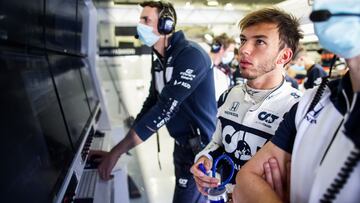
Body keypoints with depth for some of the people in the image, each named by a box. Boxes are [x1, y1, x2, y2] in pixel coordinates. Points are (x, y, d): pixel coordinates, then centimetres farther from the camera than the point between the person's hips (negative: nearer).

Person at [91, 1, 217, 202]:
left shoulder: (191, 55, -21)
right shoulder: (158, 62, 7)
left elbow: (165, 108, -27)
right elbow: (151, 103, 10)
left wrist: (117, 151, -25)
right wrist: (122, 147, 1)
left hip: (200, 147, -8)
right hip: (181, 144, 8)